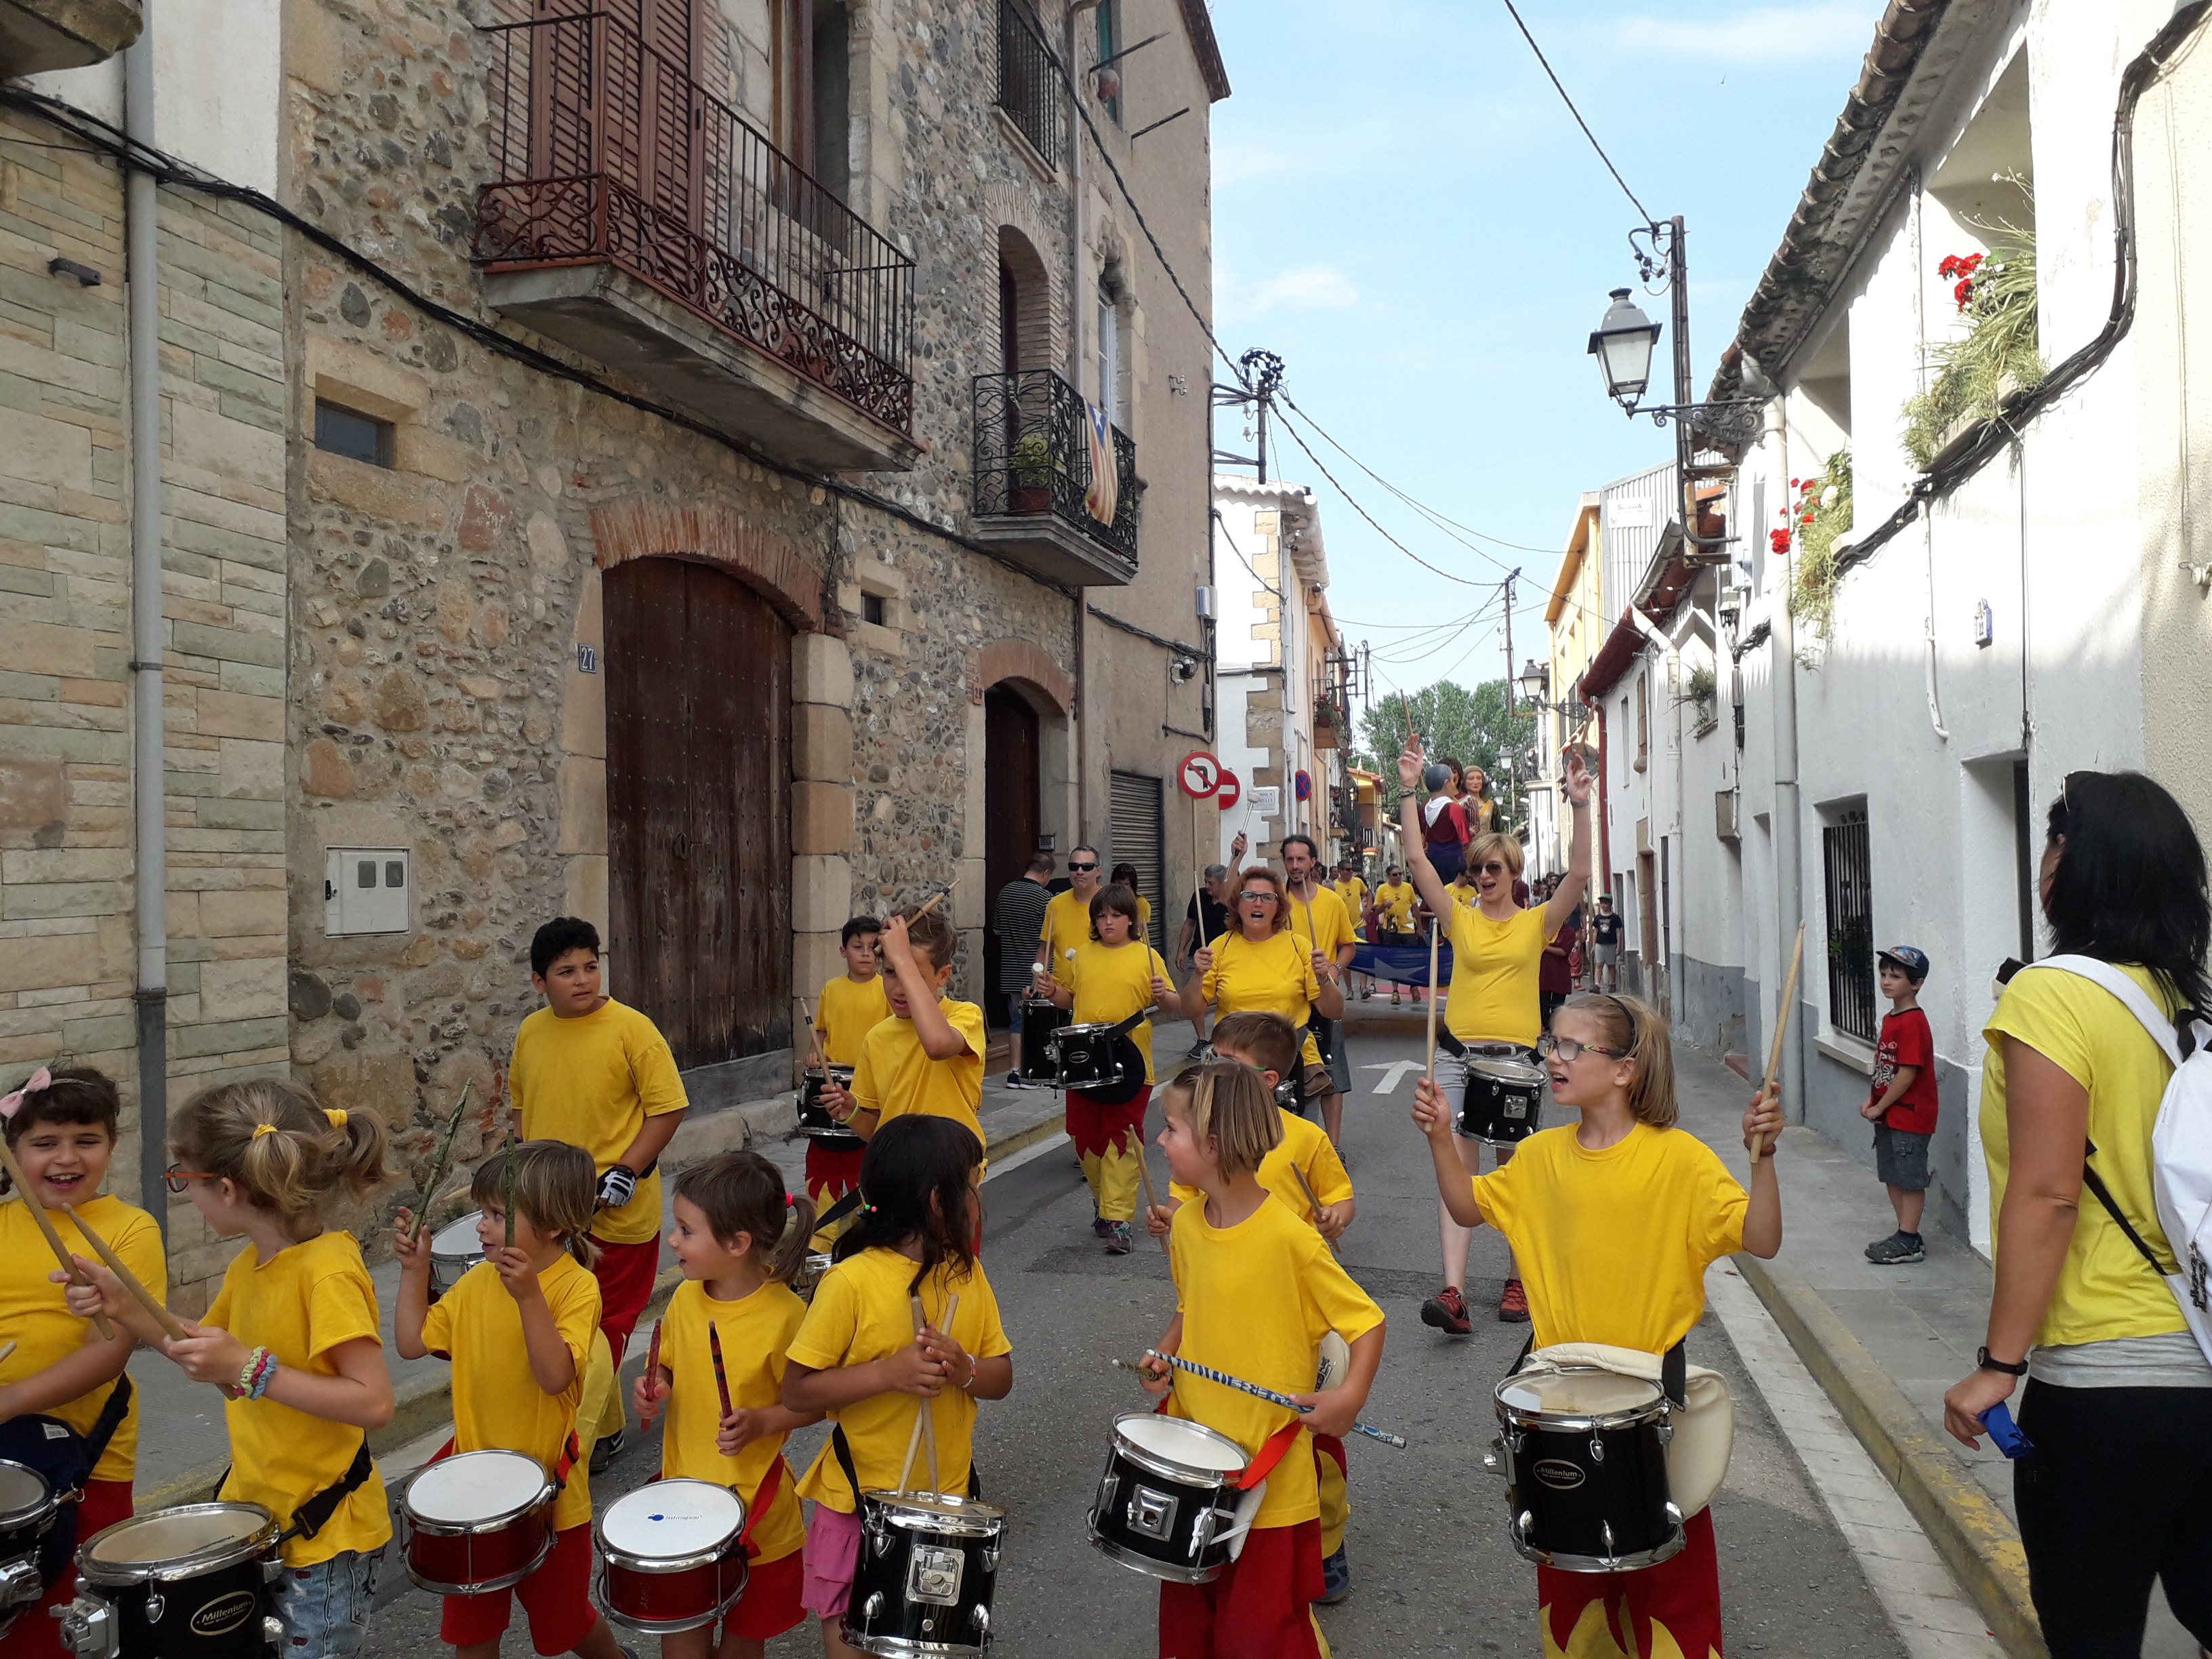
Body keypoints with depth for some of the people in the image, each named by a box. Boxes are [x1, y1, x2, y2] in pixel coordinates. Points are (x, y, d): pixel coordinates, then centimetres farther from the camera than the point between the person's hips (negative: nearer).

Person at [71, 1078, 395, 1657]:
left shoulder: (328, 1272, -25)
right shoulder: (251, 1264, 2)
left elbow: (374, 1402, -29)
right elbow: (207, 1353, 17)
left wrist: (250, 1369, -29)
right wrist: (126, 1309, 3)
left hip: (323, 1537, -8)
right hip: (255, 1514, 8)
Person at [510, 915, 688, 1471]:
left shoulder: (631, 1028, -14)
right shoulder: (530, 1033, 3)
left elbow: (668, 1106, -13)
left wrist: (626, 1171, -18)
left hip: (618, 1213, -5)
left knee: (602, 1330, 6)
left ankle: (578, 1441, 18)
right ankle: (605, 1428, 33)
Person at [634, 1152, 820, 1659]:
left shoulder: (786, 1314, -21)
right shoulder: (686, 1298, -5)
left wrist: (761, 1422, -27)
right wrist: (656, 1389, -9)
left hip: (754, 1501, -4)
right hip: (683, 1491, 4)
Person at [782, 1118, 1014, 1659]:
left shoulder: (968, 1274, -1)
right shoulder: (853, 1281, -17)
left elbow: (1001, 1379, 4)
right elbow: (797, 1392, -15)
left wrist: (965, 1369, -17)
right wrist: (887, 1373, -26)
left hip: (947, 1502, 5)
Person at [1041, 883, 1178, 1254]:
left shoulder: (1146, 956, -1)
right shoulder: (1082, 955, 9)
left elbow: (1174, 1007, -1)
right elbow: (1070, 998, 21)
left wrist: (1163, 994, -22)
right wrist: (1053, 990, 1)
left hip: (1129, 1065, -4)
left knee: (1122, 1141, -5)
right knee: (1085, 1139, 12)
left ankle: (1118, 1220, -2)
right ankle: (1103, 1197, 35)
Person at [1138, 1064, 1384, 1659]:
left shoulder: (1289, 1237, -21)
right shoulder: (1186, 1225, 0)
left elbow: (1368, 1320, -13)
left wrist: (1350, 1394, -27)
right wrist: (1164, 1355, -1)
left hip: (1270, 1476, -6)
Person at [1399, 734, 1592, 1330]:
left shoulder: (1536, 922, 5)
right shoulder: (1460, 919, 7)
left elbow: (1578, 874, -9)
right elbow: (1419, 861, -1)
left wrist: (1580, 807, -18)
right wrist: (1409, 793, -8)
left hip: (1518, 1053, 0)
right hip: (1462, 1051, 1)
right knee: (1459, 1168, -7)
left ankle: (1518, 1281, 24)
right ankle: (1453, 1290, -13)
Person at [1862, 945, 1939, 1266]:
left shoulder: (1913, 1023, -19)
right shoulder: (1890, 1019, 11)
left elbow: (1907, 1074, -22)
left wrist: (1880, 1108, -15)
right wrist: (1872, 1101, 7)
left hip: (1910, 1116, -10)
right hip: (1889, 1116, 10)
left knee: (1910, 1179, -1)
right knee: (1893, 1177, 15)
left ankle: (1909, 1243, 6)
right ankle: (1906, 1235, 24)